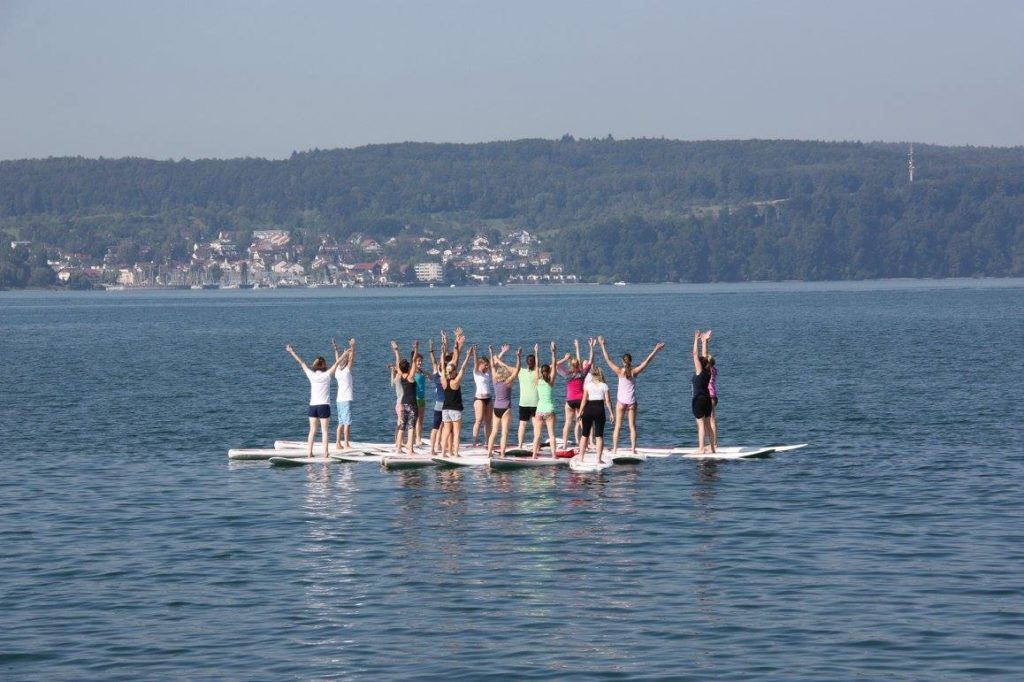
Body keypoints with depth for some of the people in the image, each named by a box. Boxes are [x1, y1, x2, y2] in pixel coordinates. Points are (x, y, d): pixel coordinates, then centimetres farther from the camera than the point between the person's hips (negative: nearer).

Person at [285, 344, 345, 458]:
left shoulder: (312, 375, 1)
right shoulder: (326, 375, -5)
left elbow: (301, 362, 9)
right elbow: (337, 363, -1)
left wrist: (292, 352, 17)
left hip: (313, 406, 3)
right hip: (324, 405, -3)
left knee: (312, 430, 6)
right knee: (325, 430, -1)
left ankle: (309, 452, 1)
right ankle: (325, 452, -6)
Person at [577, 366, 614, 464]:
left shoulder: (588, 385, 1)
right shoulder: (604, 386, 2)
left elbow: (584, 400, -5)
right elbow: (607, 400, -3)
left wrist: (580, 412, -2)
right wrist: (611, 413, 2)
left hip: (588, 409, 0)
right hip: (600, 409, 0)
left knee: (585, 434, 12)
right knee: (599, 435, 2)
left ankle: (581, 457, 12)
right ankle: (598, 459, -3)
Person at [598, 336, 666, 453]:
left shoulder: (619, 371, -9)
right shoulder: (635, 372, -6)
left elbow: (607, 359, -7)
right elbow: (647, 360, -2)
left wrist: (602, 345, -2)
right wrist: (656, 350, 4)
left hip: (621, 401, -1)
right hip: (632, 402, 1)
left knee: (617, 426, 3)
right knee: (632, 426, 4)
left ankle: (614, 448, 0)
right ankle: (633, 448, 0)